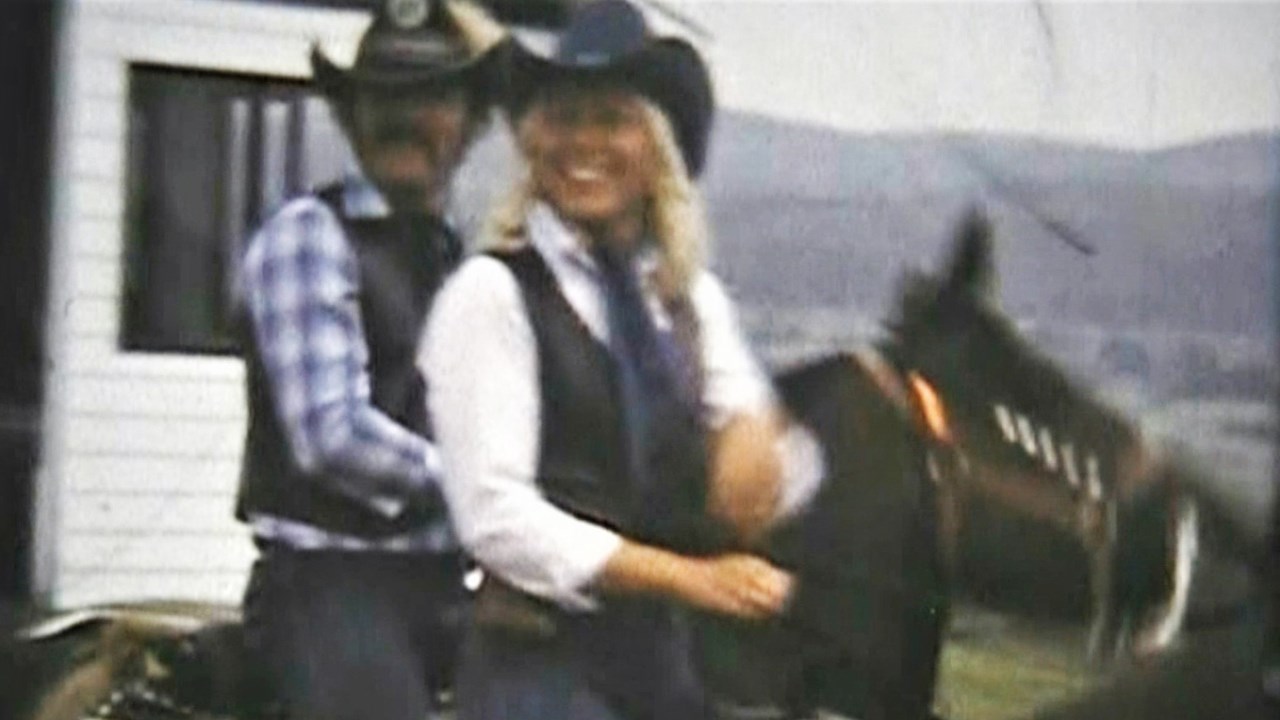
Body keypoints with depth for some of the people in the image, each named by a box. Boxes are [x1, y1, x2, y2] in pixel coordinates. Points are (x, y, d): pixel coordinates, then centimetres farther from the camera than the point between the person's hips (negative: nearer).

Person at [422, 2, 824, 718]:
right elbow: (495, 517, -14)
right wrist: (690, 577, -17)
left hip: (670, 659, 6)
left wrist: (755, 440, -14)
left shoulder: (695, 301, 13)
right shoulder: (493, 295, -6)